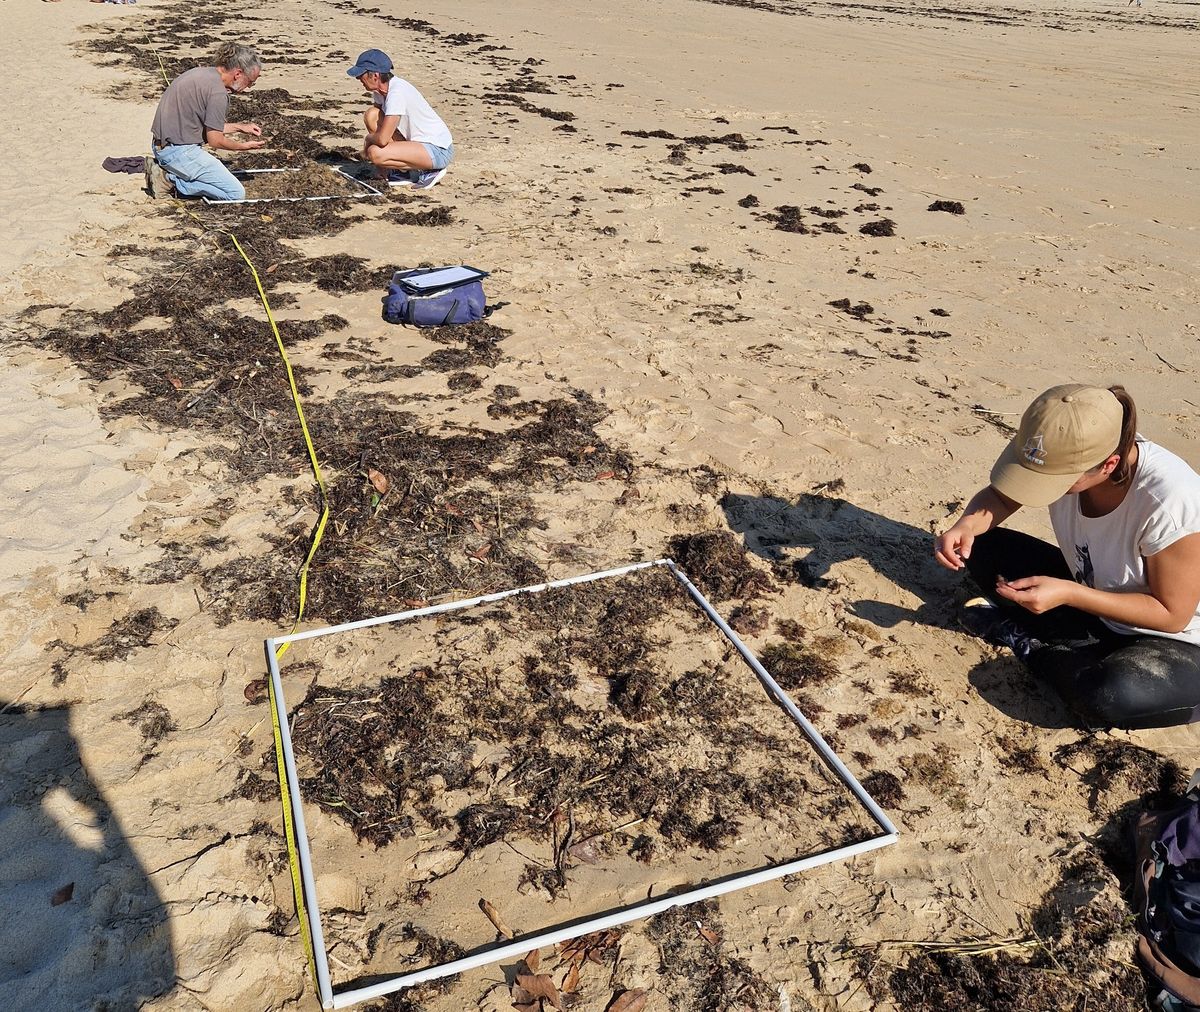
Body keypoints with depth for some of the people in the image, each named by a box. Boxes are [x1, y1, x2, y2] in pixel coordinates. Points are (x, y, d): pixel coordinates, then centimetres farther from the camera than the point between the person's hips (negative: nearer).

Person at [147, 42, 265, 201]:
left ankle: (164, 167, 10)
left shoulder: (200, 72, 12)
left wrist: (240, 127, 24)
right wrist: (244, 146, 4)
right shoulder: (218, 92, -18)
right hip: (180, 151, -10)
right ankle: (171, 179, -8)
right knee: (236, 193, -9)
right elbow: (215, 140, -13)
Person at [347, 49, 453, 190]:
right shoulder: (380, 88, 3)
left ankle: (429, 171, -5)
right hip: (418, 140, 10)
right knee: (371, 115, 0)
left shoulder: (397, 93, -25)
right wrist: (371, 140, -1)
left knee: (376, 153, -24)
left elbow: (382, 139, -28)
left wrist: (368, 138, -8)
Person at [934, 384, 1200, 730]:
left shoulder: (1172, 501, -33)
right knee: (982, 545, -8)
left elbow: (1172, 615, -23)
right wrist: (968, 524, -24)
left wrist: (1067, 594, -32)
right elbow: (998, 497, 0)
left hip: (1170, 642, -5)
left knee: (1110, 695, -37)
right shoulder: (1065, 455, -18)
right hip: (1087, 592, 6)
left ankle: (1026, 641, -7)